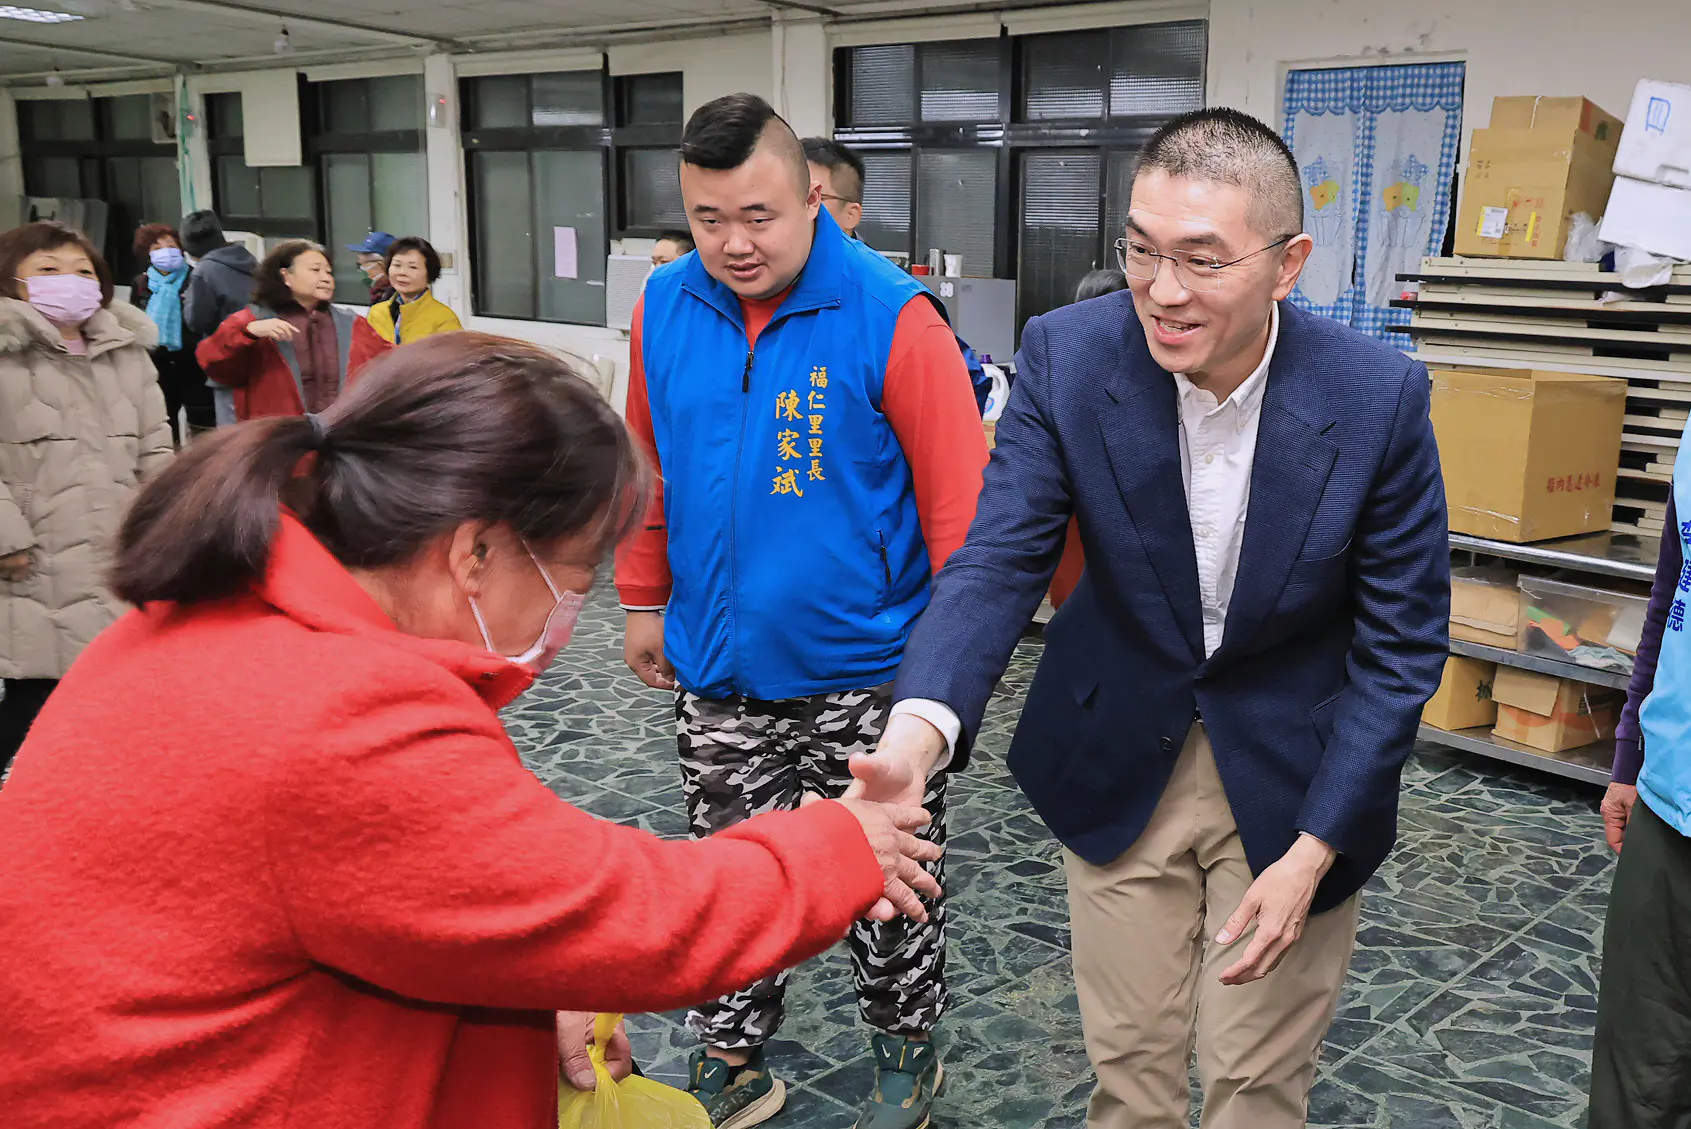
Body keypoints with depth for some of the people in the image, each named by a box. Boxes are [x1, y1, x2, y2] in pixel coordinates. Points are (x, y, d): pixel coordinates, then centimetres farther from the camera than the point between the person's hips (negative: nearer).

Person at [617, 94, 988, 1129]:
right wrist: (645, 601, 14)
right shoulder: (664, 309, -1)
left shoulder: (892, 318, -16)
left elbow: (960, 499, -13)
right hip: (720, 672, 4)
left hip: (869, 675, -3)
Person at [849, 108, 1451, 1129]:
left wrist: (1312, 853, -15)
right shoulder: (1068, 355, -17)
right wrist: (919, 729, -39)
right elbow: (999, 559, -20)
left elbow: (1401, 643, -12)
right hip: (1118, 765, 1)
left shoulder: (1380, 398, -20)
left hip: (1291, 780, -1)